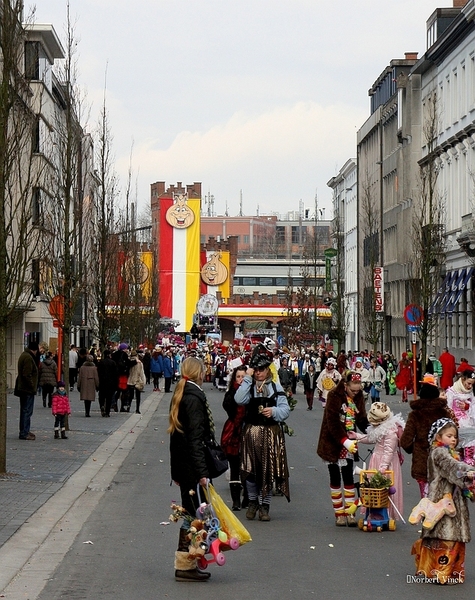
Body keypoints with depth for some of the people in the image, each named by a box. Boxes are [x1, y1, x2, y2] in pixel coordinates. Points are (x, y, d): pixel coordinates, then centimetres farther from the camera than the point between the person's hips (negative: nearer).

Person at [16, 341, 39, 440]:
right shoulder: (28, 358, -17)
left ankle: (24, 431, 26)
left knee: (25, 410, 18)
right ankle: (24, 433, -7)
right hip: (28, 389, -11)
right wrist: (32, 387, -19)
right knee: (27, 411, -7)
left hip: (22, 388, 11)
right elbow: (27, 375, -24)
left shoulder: (24, 355, 16)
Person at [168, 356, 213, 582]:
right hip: (192, 466, -10)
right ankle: (185, 565, -1)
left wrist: (176, 471, 21)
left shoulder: (180, 394, 14)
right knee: (194, 514, -4)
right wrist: (202, 472, -24)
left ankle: (186, 563, 15)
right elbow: (195, 438, -21)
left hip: (182, 467, 10)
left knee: (190, 513, 12)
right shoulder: (194, 397, -15)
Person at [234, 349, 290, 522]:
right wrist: (247, 379, -15)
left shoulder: (276, 388, 5)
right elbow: (239, 399, -17)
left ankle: (265, 505, 12)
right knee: (251, 469, 3)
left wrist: (274, 411, -20)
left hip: (271, 434, 0)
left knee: (268, 469, 2)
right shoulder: (249, 386, 3)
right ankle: (253, 502, 22)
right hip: (251, 432, 0)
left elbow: (285, 409, 0)